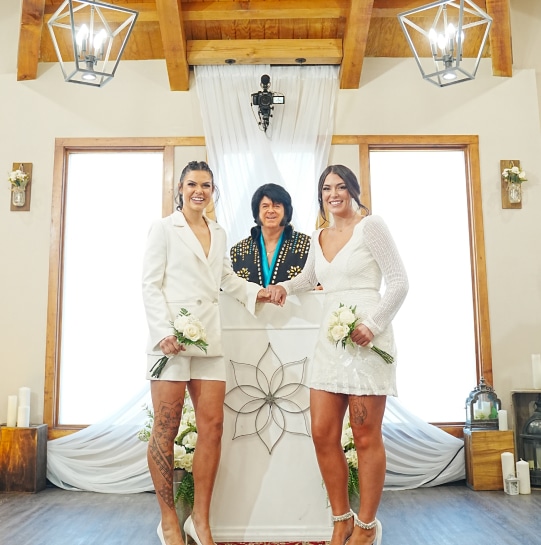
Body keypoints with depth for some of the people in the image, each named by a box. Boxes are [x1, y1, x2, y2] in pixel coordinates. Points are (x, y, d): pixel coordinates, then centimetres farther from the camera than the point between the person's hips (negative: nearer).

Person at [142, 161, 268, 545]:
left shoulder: (219, 234, 18)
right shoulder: (164, 228, 2)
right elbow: (150, 284, -4)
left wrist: (257, 291, 11)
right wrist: (165, 331, -14)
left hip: (209, 338, 5)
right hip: (171, 336, -5)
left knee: (212, 426, 2)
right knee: (166, 428, 2)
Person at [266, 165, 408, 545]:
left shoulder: (371, 226, -2)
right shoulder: (319, 237, 16)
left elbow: (399, 282, -7)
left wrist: (372, 325, -16)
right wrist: (284, 287, 15)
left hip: (366, 338, -6)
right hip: (330, 339, 6)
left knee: (366, 436, 2)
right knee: (323, 434, 5)